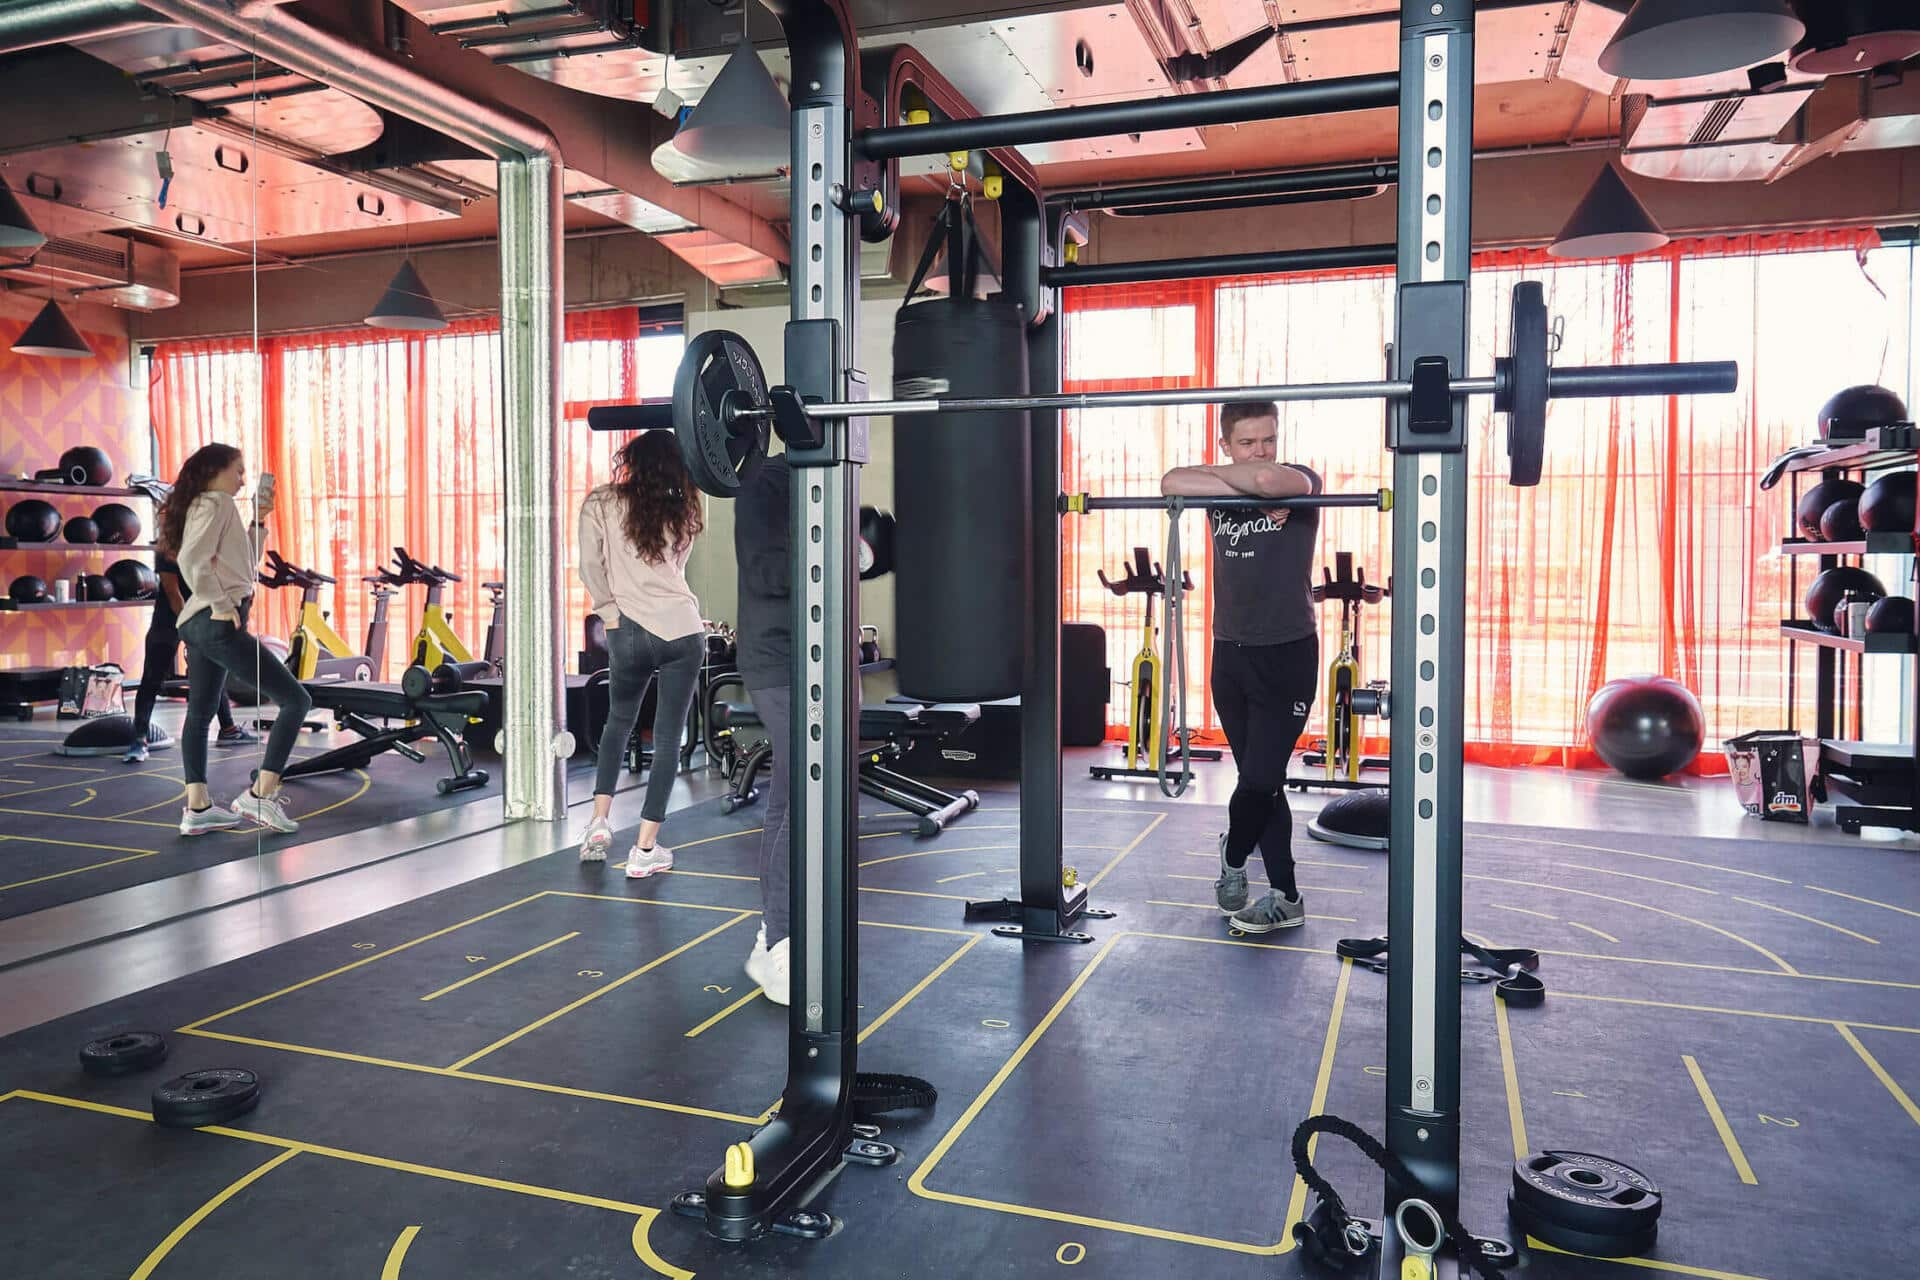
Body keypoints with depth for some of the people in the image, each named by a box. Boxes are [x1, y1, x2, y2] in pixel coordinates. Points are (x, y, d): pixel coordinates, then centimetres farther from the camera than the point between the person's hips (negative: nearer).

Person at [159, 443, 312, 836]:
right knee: (296, 699, -9)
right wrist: (221, 604, -19)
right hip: (219, 624, -11)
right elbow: (192, 559, -22)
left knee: (200, 715, 12)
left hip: (197, 625, 11)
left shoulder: (202, 505, 22)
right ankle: (261, 794, -10)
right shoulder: (217, 502, -7)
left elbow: (245, 565, 26)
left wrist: (258, 522, 18)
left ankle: (197, 808, 14)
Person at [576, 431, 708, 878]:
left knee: (619, 720, 24)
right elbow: (676, 567, 14)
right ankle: (645, 849, 6)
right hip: (683, 631, 1)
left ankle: (600, 821, 16)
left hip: (629, 633, 0)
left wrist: (611, 614, 3)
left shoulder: (601, 503, 2)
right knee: (668, 736, 5)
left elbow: (591, 567, -4)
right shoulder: (681, 512, 11)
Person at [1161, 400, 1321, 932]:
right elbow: (1173, 483, -17)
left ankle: (1232, 859, 23)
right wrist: (1250, 491, -22)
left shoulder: (1301, 482, -6)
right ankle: (1285, 898, 20)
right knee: (1262, 784, 9)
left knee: (1259, 781, -5)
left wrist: (1218, 474, -11)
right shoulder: (1224, 489, 5)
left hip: (1287, 655, -4)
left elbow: (1267, 479, -31)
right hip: (1231, 654, 4)